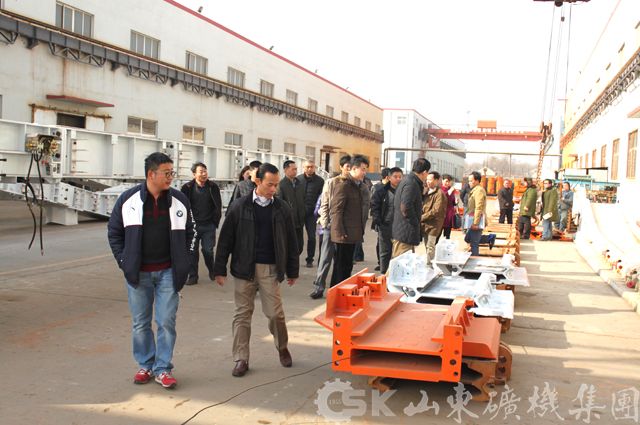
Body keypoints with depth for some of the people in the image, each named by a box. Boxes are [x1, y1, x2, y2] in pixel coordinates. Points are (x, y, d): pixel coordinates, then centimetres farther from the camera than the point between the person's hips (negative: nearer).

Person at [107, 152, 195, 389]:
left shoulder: (180, 200, 0)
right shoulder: (128, 199, -4)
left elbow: (190, 234, 10)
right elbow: (114, 232, 6)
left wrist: (183, 264, 4)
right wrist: (124, 262, -1)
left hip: (168, 272, 0)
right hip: (138, 273, 0)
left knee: (167, 322, 1)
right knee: (140, 323, 10)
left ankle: (162, 369, 13)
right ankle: (145, 365, 25)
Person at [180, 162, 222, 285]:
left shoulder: (213, 187, 0)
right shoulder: (187, 188, -3)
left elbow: (218, 206, 5)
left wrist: (215, 222, 2)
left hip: (209, 225, 0)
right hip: (192, 225, 0)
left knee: (208, 250, 4)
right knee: (192, 251, 5)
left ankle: (212, 271, 28)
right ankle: (193, 276, 16)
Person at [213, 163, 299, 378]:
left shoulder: (281, 208, 2)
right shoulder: (240, 206, -2)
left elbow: (290, 241, 7)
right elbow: (226, 239, 0)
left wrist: (292, 271, 7)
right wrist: (220, 269, -1)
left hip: (270, 269, 0)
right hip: (243, 268, 0)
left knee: (275, 313, 1)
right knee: (242, 313, 6)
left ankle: (282, 348, 27)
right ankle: (241, 359, 16)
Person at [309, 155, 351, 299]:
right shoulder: (331, 182, 1)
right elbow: (324, 205, 1)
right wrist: (325, 223, -7)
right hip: (331, 224, -1)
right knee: (325, 257, 0)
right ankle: (319, 287, 5)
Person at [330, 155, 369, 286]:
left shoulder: (357, 185, 15)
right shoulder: (343, 184, -13)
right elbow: (336, 210, -17)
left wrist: (361, 230, 13)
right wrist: (340, 233, -19)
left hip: (353, 234, 9)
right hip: (344, 235, -9)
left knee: (348, 265, 15)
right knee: (340, 266, -1)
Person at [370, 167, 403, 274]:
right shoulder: (381, 190, -1)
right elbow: (374, 206, -2)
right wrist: (377, 221, -11)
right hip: (385, 226, -1)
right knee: (385, 253, 7)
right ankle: (383, 274, 15)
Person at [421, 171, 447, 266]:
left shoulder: (439, 193, -11)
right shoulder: (426, 191, 13)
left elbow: (436, 211, -17)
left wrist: (421, 217, -13)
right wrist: (421, 217, 1)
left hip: (433, 224, -8)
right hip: (425, 224, 8)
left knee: (430, 246, -7)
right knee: (427, 245, 13)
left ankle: (429, 264, -3)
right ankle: (428, 264, 22)